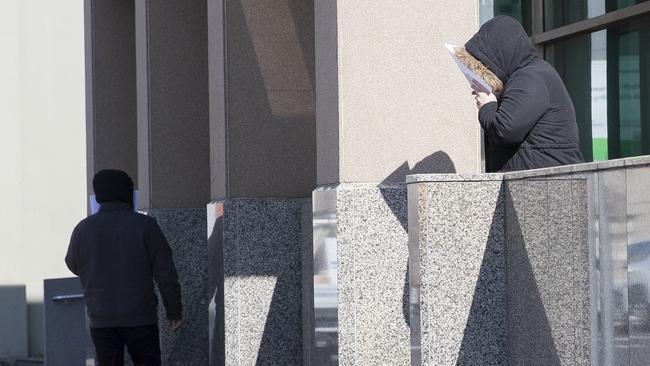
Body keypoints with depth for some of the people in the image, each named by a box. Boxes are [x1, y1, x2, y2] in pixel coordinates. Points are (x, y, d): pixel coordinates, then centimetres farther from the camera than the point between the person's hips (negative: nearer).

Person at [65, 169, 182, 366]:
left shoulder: (83, 229, 1)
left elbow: (74, 266, 18)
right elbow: (166, 273, -6)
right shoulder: (144, 225, -7)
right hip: (140, 318, -2)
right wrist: (174, 311, 3)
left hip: (101, 321, 2)